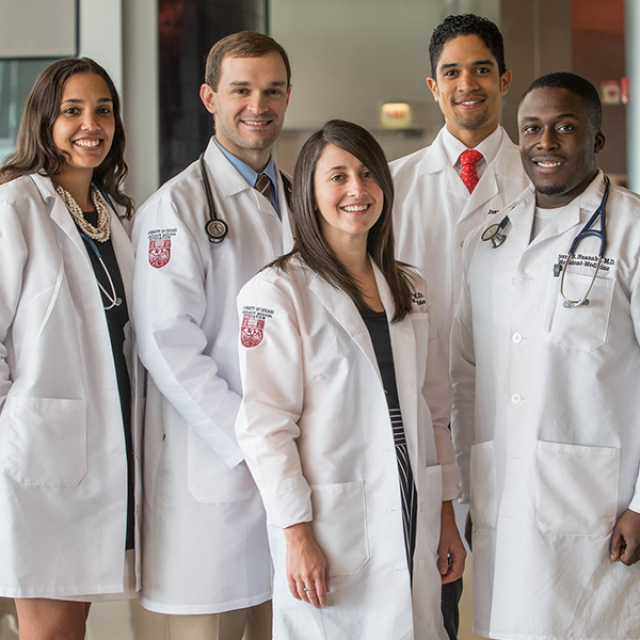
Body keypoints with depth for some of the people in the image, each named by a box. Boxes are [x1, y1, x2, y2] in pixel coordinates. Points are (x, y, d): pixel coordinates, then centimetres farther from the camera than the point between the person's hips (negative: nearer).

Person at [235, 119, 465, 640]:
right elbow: (265, 425, -10)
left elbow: (434, 410, 15)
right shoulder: (277, 292, -6)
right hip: (331, 531, -5)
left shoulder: (409, 289, 12)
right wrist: (297, 534, -15)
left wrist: (446, 517, 12)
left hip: (414, 523, 5)